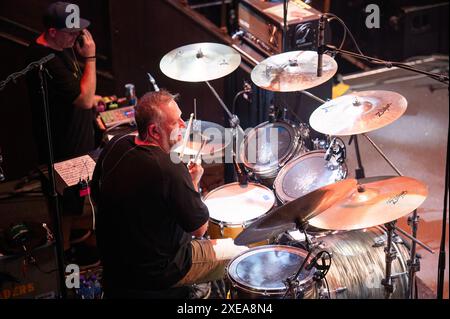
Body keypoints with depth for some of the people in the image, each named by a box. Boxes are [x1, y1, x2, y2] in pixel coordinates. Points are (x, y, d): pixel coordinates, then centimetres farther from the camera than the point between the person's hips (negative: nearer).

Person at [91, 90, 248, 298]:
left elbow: (97, 195, 8)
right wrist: (193, 183, -5)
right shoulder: (171, 170, -31)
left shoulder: (115, 146, -9)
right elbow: (200, 228, -19)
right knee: (241, 253, 10)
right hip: (154, 274, -7)